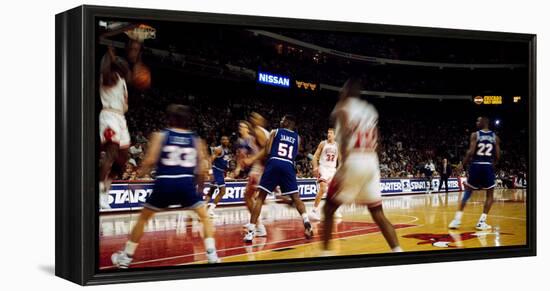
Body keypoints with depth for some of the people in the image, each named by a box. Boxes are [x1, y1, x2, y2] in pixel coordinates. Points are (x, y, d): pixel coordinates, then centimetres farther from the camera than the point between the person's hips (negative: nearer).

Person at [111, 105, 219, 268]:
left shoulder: (160, 136, 7)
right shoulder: (196, 140, 12)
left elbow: (150, 160, -4)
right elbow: (202, 169, 7)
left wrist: (141, 172, 16)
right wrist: (200, 187, 24)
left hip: (165, 182, 0)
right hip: (187, 183, 0)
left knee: (143, 219, 18)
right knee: (205, 217, 17)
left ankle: (126, 257, 23)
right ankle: (211, 254, 3)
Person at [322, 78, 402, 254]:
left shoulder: (343, 108, 0)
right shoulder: (370, 110, 20)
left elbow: (345, 137, -16)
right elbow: (374, 141, 19)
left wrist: (343, 166, -23)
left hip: (354, 161, -6)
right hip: (372, 162, 6)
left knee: (329, 208, 7)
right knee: (377, 213, 11)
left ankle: (326, 252, 2)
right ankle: (397, 251, -1)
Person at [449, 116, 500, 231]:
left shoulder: (475, 135, -1)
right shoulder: (495, 137, 7)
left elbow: (471, 152, -11)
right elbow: (497, 156, 5)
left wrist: (463, 164, 0)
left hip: (476, 166, -1)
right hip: (488, 167, 1)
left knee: (467, 192, 12)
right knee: (489, 195, 14)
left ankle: (457, 220, 6)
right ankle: (481, 222, 3)